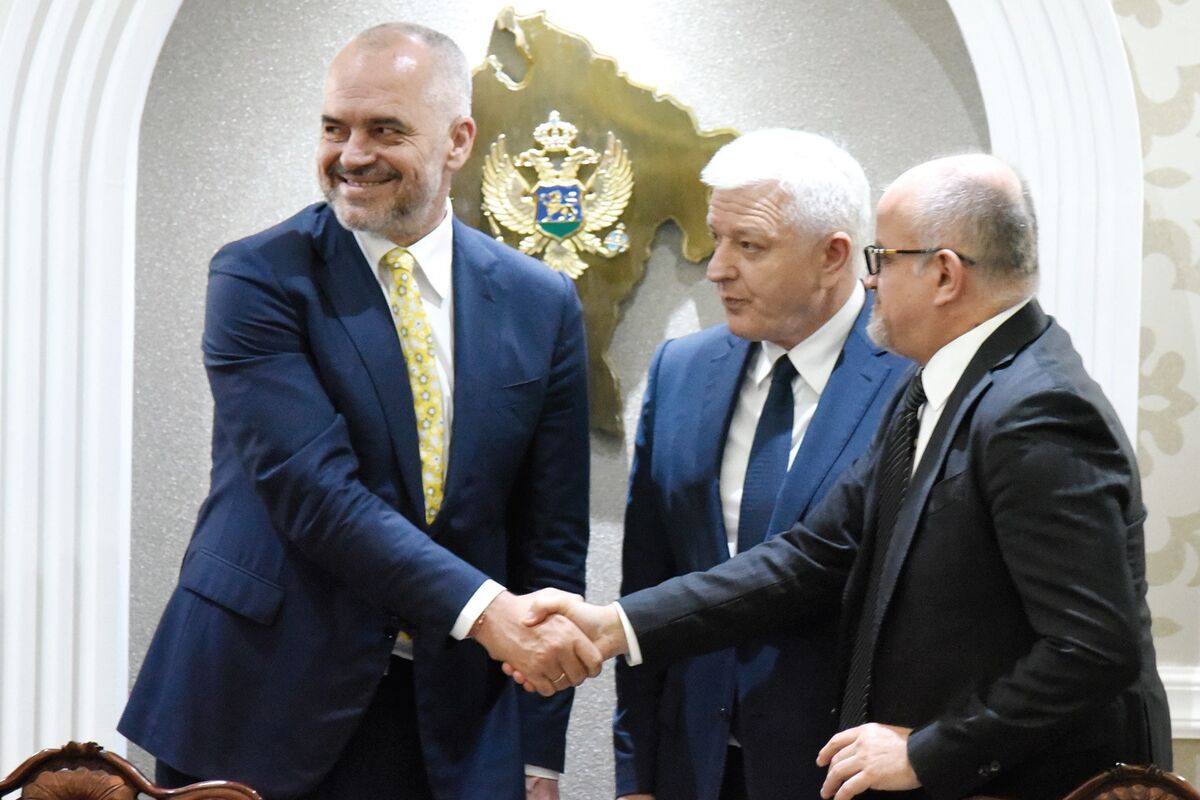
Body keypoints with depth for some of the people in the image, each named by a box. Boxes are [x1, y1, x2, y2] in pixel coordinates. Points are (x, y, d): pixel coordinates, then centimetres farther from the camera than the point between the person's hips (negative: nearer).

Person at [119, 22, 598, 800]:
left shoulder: (542, 304, 3)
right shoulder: (257, 278, -6)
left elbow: (551, 533, 4)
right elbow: (313, 489, -18)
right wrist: (482, 607, -27)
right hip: (262, 699, -2)